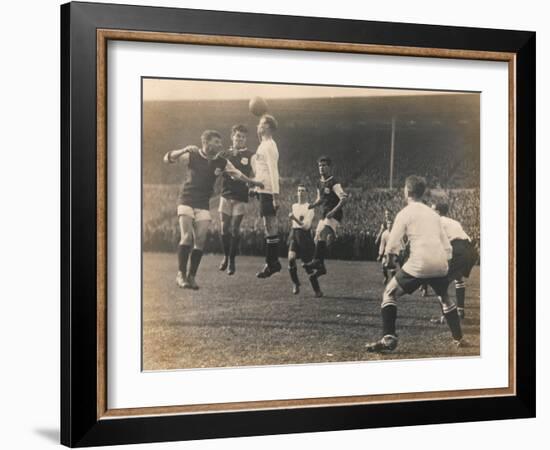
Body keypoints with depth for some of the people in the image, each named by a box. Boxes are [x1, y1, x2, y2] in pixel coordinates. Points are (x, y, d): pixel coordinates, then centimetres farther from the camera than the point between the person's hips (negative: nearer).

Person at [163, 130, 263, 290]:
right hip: (186, 201, -3)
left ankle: (191, 276, 8)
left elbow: (237, 174, 14)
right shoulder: (192, 156, -6)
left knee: (200, 241, -3)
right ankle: (181, 274, -9)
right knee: (187, 236, -17)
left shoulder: (221, 162, 2)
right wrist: (184, 150, -23)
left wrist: (253, 182, 9)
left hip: (203, 205, 3)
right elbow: (167, 159, -8)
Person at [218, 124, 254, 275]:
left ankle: (232, 260, 7)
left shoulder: (250, 156, 2)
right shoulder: (225, 154, 10)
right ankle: (225, 257, 21)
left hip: (241, 197, -2)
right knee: (224, 228, 3)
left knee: (235, 229, -3)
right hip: (226, 195, 2)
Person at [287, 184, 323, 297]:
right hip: (294, 235, 4)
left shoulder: (309, 208, -5)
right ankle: (295, 283, -5)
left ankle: (317, 290, 12)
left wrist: (294, 218, -26)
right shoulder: (294, 206, 13)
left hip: (304, 236, -4)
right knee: (291, 259, -22)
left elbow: (306, 226, -16)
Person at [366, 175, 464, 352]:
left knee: (390, 293, 8)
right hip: (440, 263, 5)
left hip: (419, 263, -5)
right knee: (444, 297, 30)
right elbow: (447, 246, 17)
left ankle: (388, 338, -6)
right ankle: (458, 338, 30)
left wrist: (390, 260, 15)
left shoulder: (405, 213, 3)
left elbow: (393, 244, -2)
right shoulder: (433, 213, 20)